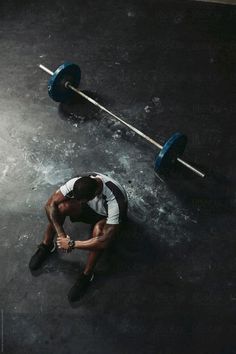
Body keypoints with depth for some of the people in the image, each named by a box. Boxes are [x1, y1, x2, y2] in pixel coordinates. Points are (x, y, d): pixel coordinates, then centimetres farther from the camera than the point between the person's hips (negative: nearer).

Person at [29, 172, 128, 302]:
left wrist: (72, 244, -36)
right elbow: (50, 204, -25)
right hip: (90, 208, 4)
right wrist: (61, 234, -31)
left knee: (98, 229, -39)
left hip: (108, 217, -3)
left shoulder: (115, 200, -44)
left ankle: (86, 275, -18)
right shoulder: (78, 183, -32)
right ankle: (47, 246, -4)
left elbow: (105, 241, -44)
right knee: (61, 206, -27)